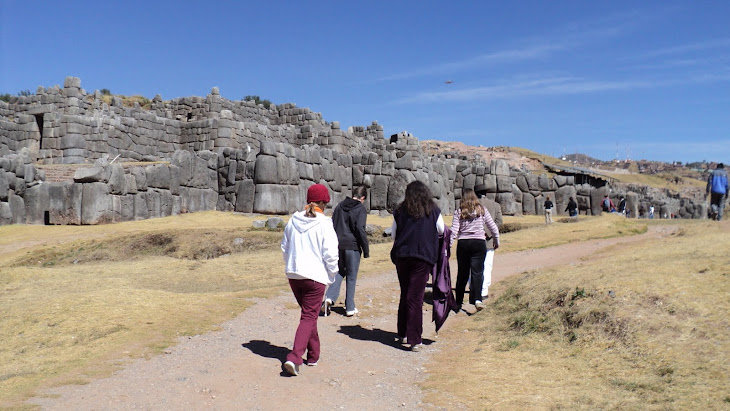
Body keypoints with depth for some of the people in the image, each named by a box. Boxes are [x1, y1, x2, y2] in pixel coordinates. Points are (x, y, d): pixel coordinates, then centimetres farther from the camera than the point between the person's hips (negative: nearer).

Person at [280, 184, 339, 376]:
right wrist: (331, 276, 2)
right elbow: (331, 254, -12)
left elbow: (285, 247, 14)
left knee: (308, 314, 21)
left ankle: (314, 354, 31)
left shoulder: (293, 220, 5)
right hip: (315, 276, -6)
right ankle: (294, 358, -13)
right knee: (309, 317, 0)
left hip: (293, 275, 6)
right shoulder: (324, 224, -11)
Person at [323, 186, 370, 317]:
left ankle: (329, 297, -2)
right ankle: (350, 308, 12)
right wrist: (366, 250, -9)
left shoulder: (339, 206, 9)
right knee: (351, 277, 6)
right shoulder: (361, 209, -8)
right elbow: (360, 229, -15)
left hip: (338, 246, 5)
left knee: (339, 272, 19)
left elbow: (332, 226, 10)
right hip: (352, 247, -5)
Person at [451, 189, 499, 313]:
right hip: (479, 243, -1)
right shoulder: (482, 210, 4)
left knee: (462, 273, 11)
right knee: (477, 272, -3)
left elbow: (454, 231, -5)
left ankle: (458, 303, 18)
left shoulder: (458, 212, 2)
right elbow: (493, 227, 8)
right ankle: (477, 299, -22)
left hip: (463, 244, 1)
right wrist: (497, 241, 21)